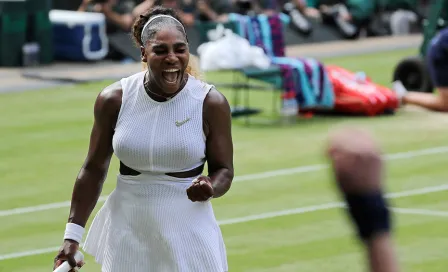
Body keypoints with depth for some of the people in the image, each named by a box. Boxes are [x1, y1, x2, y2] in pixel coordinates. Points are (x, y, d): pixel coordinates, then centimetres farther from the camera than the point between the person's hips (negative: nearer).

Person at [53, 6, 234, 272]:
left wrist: (210, 188, -24)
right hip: (128, 232, 2)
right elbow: (94, 170, 5)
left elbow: (224, 170, 0)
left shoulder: (211, 103, -8)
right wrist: (73, 235, 2)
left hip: (188, 231, -1)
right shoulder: (113, 100, -4)